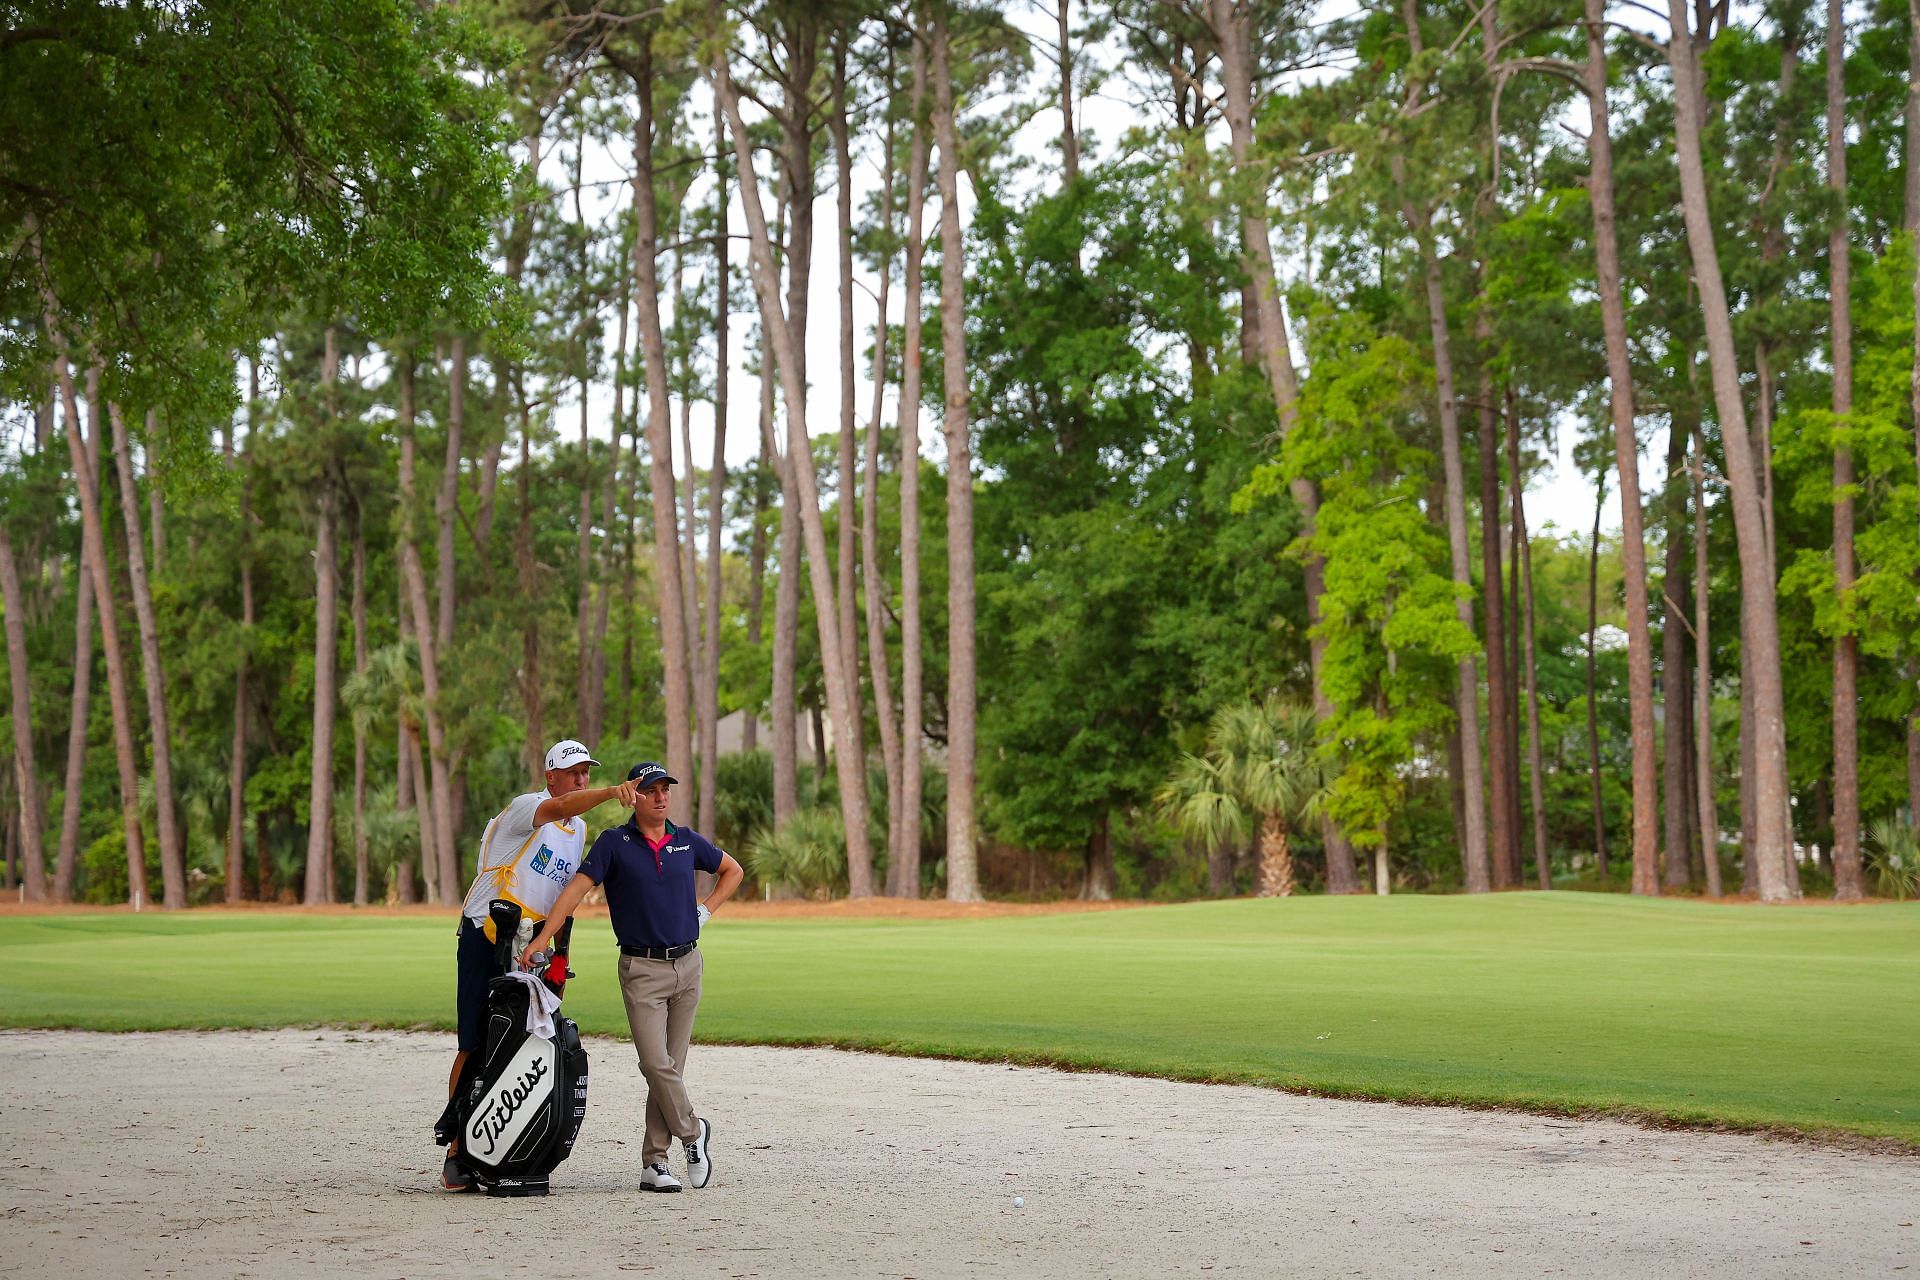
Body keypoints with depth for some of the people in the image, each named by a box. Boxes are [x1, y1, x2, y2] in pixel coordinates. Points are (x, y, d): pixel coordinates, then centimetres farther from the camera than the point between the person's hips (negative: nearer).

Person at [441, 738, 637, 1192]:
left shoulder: (579, 830, 15)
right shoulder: (525, 807, -9)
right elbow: (558, 807, -34)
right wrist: (611, 792, -48)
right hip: (486, 940, -7)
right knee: (475, 1046, -7)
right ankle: (456, 1153, -2)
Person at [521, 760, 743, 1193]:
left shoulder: (687, 841, 8)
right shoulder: (614, 842, -3)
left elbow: (732, 871, 23)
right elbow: (577, 887, -12)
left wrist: (705, 910, 9)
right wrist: (542, 938, -23)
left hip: (687, 964, 4)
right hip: (641, 968, -4)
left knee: (672, 1064, 4)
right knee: (655, 1063, -13)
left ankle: (655, 1162, 8)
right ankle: (692, 1132, 10)